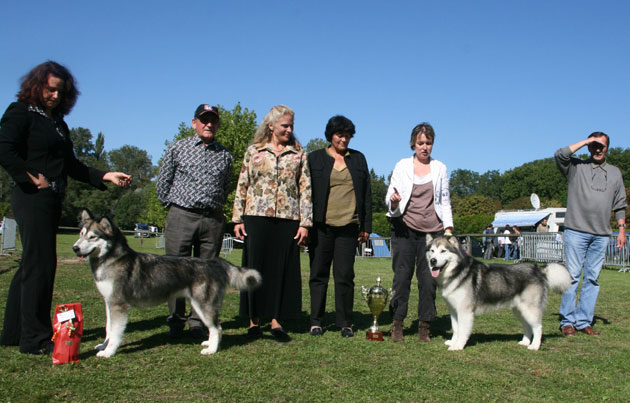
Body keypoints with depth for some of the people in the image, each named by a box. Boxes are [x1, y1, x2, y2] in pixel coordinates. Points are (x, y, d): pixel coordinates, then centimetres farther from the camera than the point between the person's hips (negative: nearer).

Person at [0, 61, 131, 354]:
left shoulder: (58, 122, 20)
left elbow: (71, 165, 20)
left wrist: (105, 176, 10)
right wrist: (33, 179, -16)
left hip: (52, 200, 9)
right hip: (32, 198, -9)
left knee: (31, 265, 12)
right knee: (40, 264, -8)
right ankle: (35, 339, -2)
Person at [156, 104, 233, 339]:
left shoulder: (225, 155, 12)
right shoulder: (177, 149, 7)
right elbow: (163, 183, 11)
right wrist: (173, 207, 10)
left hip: (213, 220, 2)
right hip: (181, 216, -2)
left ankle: (198, 323, 12)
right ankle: (176, 322, 13)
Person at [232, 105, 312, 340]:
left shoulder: (299, 153, 10)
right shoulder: (254, 151, 9)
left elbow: (305, 189, 6)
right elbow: (242, 186, 9)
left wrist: (305, 223, -1)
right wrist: (237, 219, 2)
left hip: (288, 219, 1)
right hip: (257, 217, 0)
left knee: (283, 270, 1)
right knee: (255, 268, 1)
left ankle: (276, 321, 10)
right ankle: (254, 321, 10)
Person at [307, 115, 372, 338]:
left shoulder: (358, 159, 14)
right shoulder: (315, 158, 8)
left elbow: (366, 194, 14)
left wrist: (366, 226, 9)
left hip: (348, 226, 1)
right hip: (321, 226, -1)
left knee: (345, 276, -1)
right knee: (319, 274, 3)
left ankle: (345, 323, 9)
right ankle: (316, 321, 12)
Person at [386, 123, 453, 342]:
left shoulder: (440, 168, 12)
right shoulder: (402, 166, 8)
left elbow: (445, 202, 15)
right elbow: (390, 196, 7)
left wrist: (448, 228, 5)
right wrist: (393, 202, -17)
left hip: (432, 230, 1)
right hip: (405, 228, -1)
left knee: (428, 278, 0)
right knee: (402, 276, -3)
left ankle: (424, 326, 9)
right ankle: (397, 323, 7)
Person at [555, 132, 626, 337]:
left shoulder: (615, 172, 17)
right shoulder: (576, 167, 6)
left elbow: (620, 205, 19)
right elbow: (560, 155, -14)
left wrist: (621, 230, 12)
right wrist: (585, 141, -6)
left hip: (601, 235, 4)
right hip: (576, 231, -3)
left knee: (593, 278, 4)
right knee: (572, 276, -4)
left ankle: (584, 321, 11)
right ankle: (567, 321, 3)